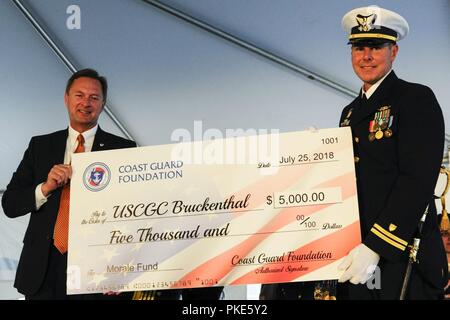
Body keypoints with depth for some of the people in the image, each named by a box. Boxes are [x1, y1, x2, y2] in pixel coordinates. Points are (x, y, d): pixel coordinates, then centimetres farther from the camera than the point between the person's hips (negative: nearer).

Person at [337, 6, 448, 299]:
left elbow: (418, 180, -17)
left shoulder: (417, 99, -6)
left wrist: (375, 247, -22)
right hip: (356, 255, 6)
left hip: (403, 256, -6)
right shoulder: (350, 112, 16)